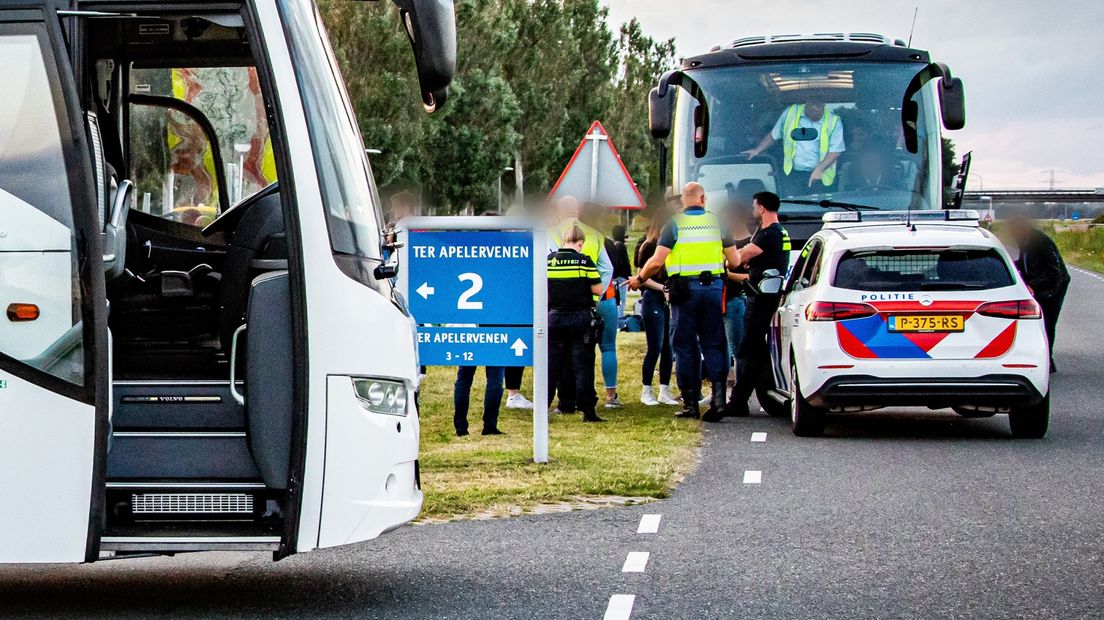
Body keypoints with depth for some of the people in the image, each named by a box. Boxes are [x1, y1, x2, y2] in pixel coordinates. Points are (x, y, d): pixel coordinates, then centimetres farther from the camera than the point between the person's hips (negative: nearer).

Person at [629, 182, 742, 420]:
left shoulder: (674, 224, -2)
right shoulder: (716, 222, 6)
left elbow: (657, 261, -9)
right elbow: (735, 260, 7)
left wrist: (639, 279, 8)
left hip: (685, 289, -2)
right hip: (713, 286, 2)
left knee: (685, 346, 5)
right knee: (713, 344, 7)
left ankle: (690, 403, 5)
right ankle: (718, 395, -8)